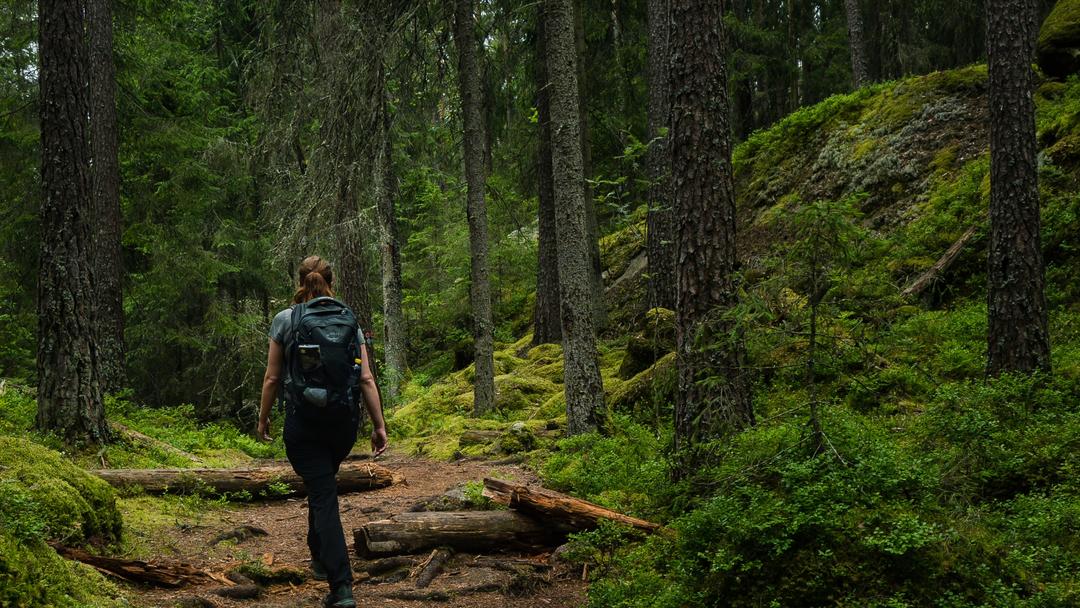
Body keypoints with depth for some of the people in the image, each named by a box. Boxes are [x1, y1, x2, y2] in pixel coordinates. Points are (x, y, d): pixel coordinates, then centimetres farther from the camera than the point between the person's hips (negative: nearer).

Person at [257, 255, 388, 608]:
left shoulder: (284, 321, -3)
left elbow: (272, 378, -2)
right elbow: (366, 378, -2)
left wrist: (263, 418, 11)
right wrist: (379, 425, 2)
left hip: (303, 420, -3)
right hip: (344, 420, 3)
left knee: (323, 496, -4)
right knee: (323, 484, 27)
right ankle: (319, 558, 43)